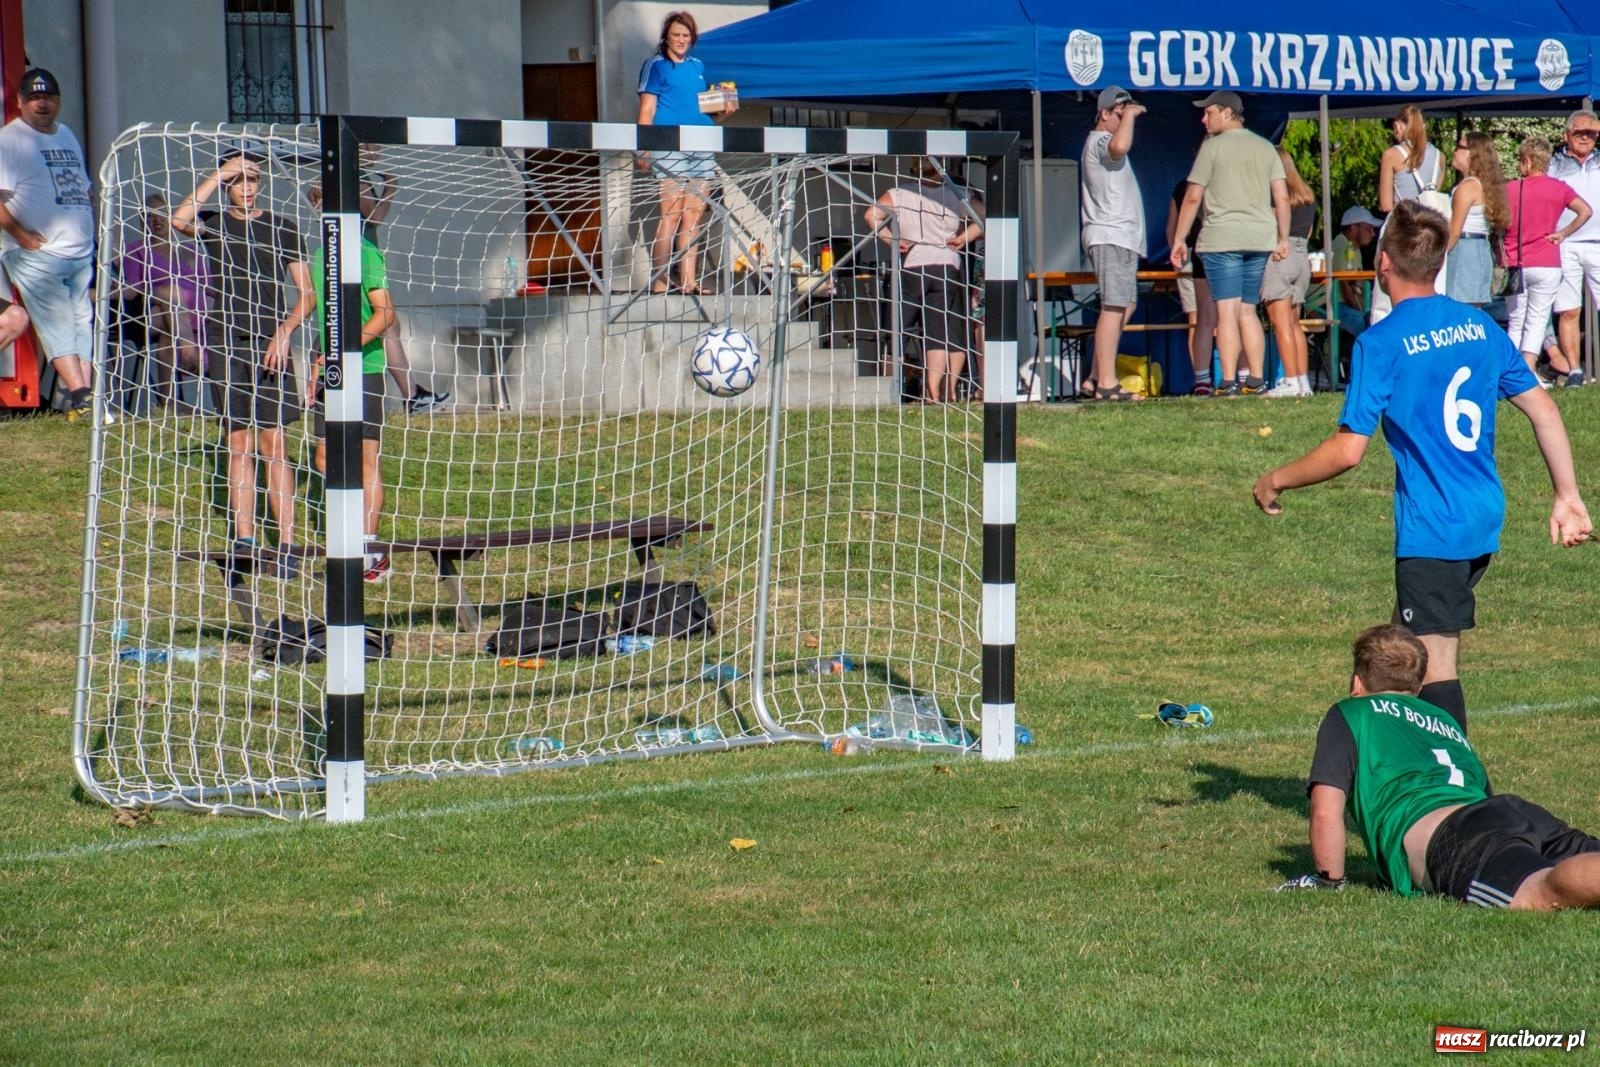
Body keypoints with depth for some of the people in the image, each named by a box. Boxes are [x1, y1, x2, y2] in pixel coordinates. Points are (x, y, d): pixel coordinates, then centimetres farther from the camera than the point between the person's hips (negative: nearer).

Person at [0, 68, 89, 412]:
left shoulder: (67, 136, 19)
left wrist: (92, 235, 14)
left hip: (80, 254, 8)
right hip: (36, 255, -8)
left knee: (82, 323, 4)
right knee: (57, 322, -13)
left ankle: (85, 393, 3)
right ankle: (78, 393, -19)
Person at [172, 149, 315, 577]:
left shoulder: (282, 230, 8)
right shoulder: (214, 225, 9)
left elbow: (306, 294, 6)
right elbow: (180, 219, -14)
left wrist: (284, 333, -9)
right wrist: (218, 176, -10)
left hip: (270, 345, -2)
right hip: (229, 345, 2)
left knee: (273, 443, -7)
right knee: (237, 444, 3)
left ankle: (286, 543, -9)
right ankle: (244, 540, 4)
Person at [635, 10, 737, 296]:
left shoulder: (697, 67, 19)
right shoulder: (656, 66, 2)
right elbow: (647, 110, -4)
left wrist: (723, 112, 4)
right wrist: (644, 149, -13)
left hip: (701, 148, 6)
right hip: (670, 148, -6)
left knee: (694, 216, 3)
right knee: (671, 215, -10)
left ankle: (689, 281, 4)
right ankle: (658, 282, -9)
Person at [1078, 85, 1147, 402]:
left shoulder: (1104, 143, 23)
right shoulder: (1098, 141, -10)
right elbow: (1120, 146, -33)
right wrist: (1129, 116, -22)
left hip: (1122, 236, 11)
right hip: (1111, 236, -11)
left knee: (1125, 307, 12)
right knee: (1114, 308, -14)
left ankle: (1097, 378, 13)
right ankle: (1107, 383, -17)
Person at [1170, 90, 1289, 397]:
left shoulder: (1213, 146, -2)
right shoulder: (1266, 148, 13)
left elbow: (1193, 197, -4)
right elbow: (1282, 197, 8)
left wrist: (1180, 239, 2)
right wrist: (1283, 238, 14)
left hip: (1223, 237, -5)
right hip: (1260, 238, 5)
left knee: (1228, 310, -8)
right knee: (1248, 310, 12)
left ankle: (1228, 382, -13)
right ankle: (1256, 380, 7)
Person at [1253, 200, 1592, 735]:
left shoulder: (1380, 342, -12)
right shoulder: (1478, 325, 7)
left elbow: (1348, 450, -15)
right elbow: (1542, 408, 8)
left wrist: (1275, 481, -1)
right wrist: (1567, 495, 15)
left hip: (1430, 530, -8)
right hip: (1484, 521, 8)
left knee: (1435, 666, -4)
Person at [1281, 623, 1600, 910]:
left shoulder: (1348, 714, 24)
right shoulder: (1445, 721, 42)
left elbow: (1326, 810, 11)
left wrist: (1329, 882, 25)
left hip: (1444, 835, -6)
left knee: (1546, 891, -36)